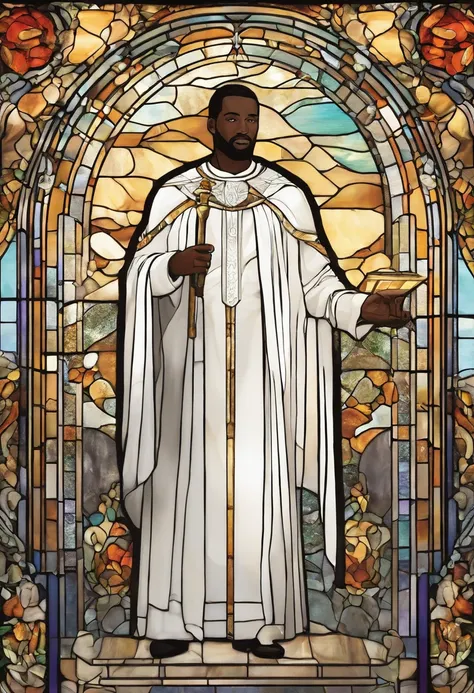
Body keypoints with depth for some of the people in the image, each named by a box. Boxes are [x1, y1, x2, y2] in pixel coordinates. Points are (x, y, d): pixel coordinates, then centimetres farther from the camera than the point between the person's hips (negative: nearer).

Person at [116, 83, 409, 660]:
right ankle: (174, 617, 9)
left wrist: (361, 308, -16)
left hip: (261, 372, 0)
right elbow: (137, 274, 4)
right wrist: (173, 265, -18)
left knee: (261, 489, -2)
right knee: (185, 483, 0)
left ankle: (258, 622, 7)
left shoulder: (287, 196, 7)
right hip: (191, 367, 0)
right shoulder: (174, 195, 8)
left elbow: (316, 278, 2)